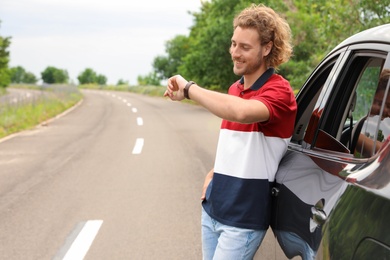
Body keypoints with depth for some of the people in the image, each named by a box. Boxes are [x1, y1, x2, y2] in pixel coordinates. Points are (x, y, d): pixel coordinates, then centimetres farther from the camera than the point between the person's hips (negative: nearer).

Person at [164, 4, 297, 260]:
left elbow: (241, 112, -39)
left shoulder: (278, 91, -16)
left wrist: (189, 88, -28)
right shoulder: (234, 89, 9)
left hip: (244, 218, -7)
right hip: (212, 208, 8)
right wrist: (215, 174, 8)